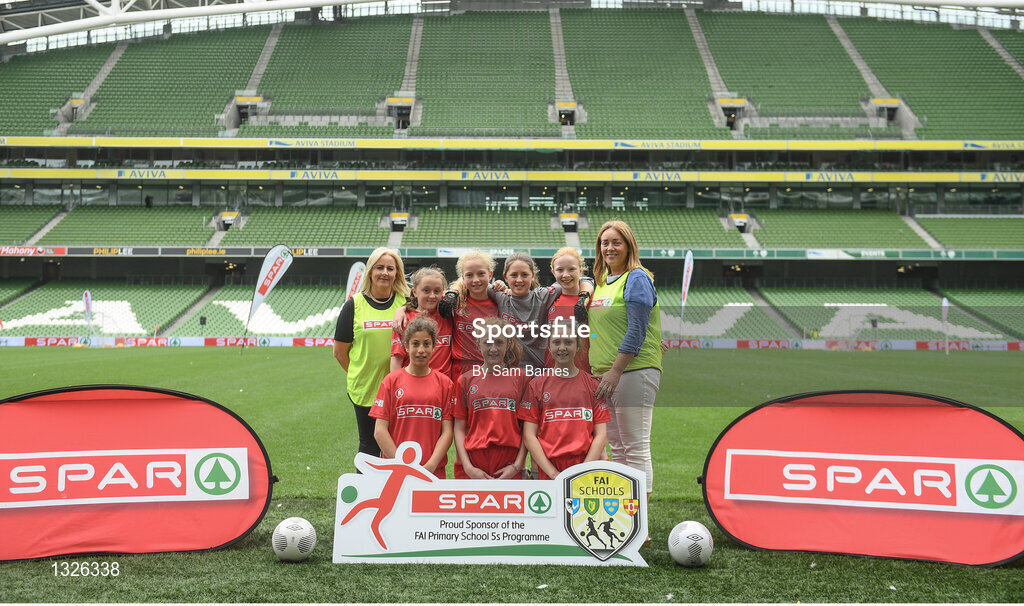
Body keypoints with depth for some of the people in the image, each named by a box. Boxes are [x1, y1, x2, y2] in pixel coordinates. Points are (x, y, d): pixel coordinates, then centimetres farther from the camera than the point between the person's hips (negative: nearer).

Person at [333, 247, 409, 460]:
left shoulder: (407, 303, 2)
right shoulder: (354, 305, 1)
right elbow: (340, 352, 5)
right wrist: (360, 376, 3)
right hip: (364, 391, 0)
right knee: (369, 446, 9)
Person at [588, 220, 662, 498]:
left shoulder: (637, 279, -7)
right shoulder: (601, 282, 18)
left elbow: (636, 331, -15)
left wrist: (615, 371, -20)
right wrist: (599, 371, 16)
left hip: (633, 371, -9)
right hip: (605, 374, 9)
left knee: (636, 448, -6)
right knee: (617, 448, 12)